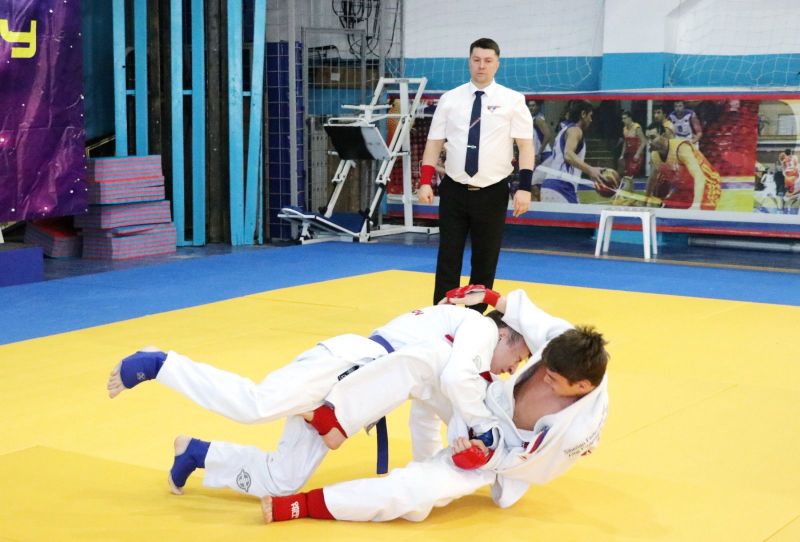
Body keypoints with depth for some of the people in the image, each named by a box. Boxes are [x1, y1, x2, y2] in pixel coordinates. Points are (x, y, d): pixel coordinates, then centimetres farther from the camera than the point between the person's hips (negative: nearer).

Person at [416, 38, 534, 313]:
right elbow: (434, 143, 5)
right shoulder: (450, 99, 3)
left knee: (485, 262, 8)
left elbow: (526, 145, -3)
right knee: (448, 259, 2)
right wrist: (425, 182, -5)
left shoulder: (512, 101, -1)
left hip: (492, 193, -1)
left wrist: (524, 187, -12)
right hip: (454, 191, 1)